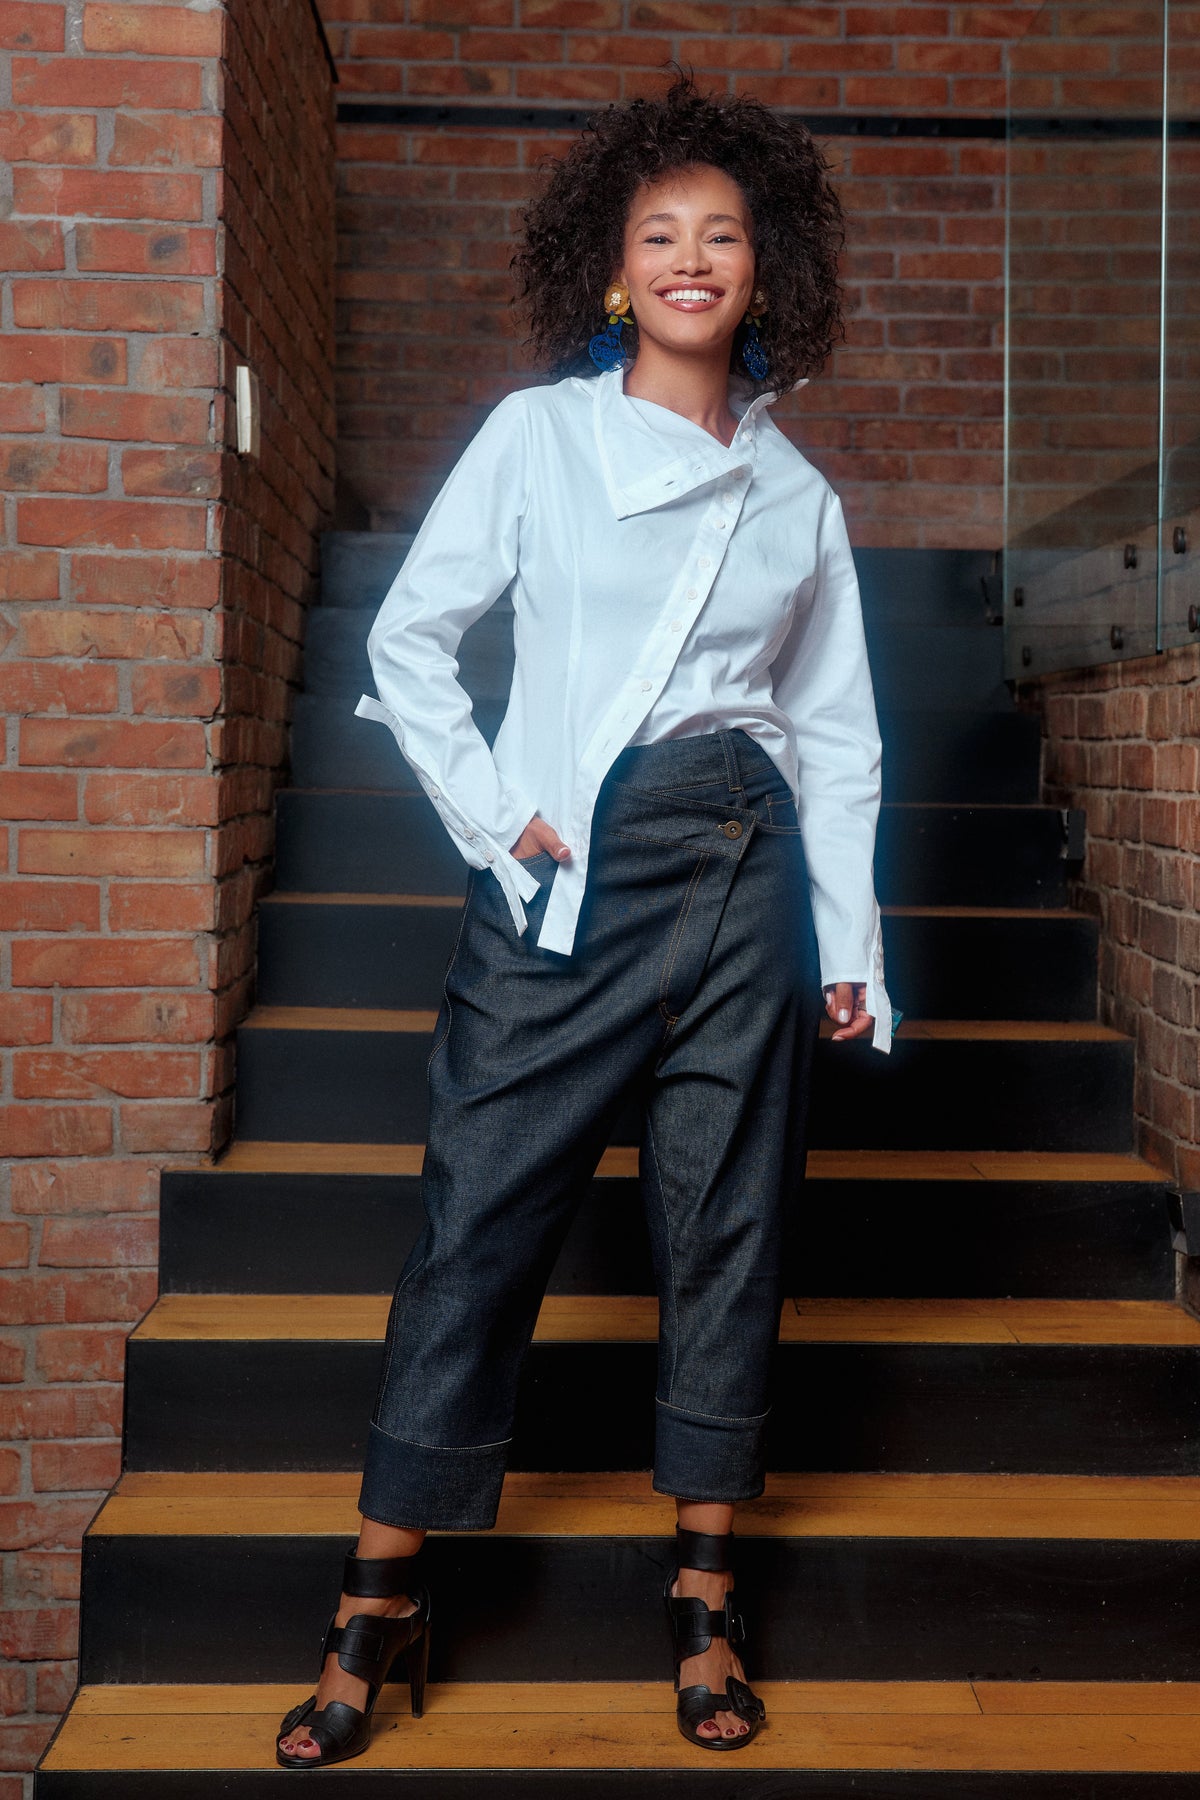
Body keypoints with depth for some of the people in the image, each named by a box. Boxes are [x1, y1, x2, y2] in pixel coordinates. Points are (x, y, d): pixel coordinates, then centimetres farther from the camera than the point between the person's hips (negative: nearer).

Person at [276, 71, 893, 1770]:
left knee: (728, 1227, 6)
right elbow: (409, 641, 4)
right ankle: (381, 1604, 10)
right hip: (566, 881, -2)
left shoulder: (799, 495, 11)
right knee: (479, 1220, -2)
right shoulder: (536, 436, 2)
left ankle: (706, 1595, 20)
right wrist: (490, 810, -6)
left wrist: (850, 947, 9)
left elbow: (837, 735, 13)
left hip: (741, 880, 3)